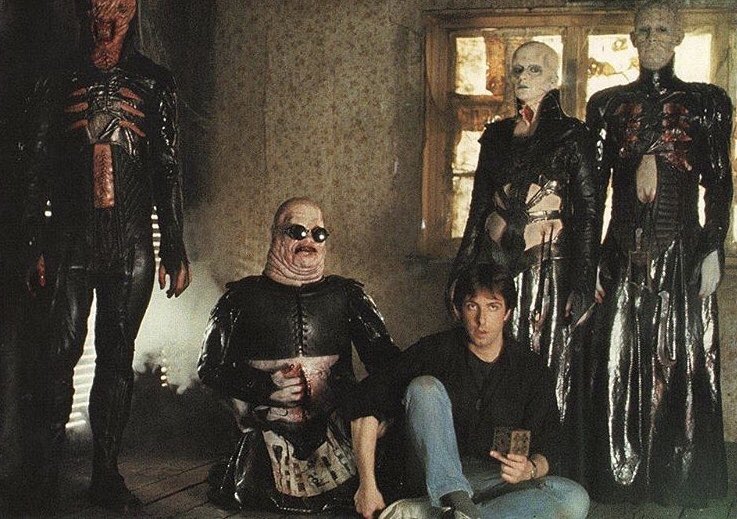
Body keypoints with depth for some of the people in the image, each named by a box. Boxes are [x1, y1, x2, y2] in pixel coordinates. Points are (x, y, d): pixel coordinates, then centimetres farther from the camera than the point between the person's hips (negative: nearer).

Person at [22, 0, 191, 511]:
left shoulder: (154, 82, 9)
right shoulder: (57, 84, 9)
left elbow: (169, 168, 8)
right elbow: (38, 171, 8)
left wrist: (175, 248, 4)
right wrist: (38, 248, 1)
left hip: (132, 243, 1)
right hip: (72, 238, 0)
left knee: (117, 355, 3)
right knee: (63, 351, -6)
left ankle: (106, 473, 9)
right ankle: (47, 466, 7)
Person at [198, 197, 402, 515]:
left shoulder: (346, 294, 12)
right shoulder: (243, 298, 7)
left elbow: (385, 358, 10)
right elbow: (210, 368, 8)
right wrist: (264, 387, -7)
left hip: (335, 424, 2)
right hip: (270, 426, -2)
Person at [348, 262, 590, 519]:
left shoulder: (532, 370, 0)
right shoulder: (434, 351, -6)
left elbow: (548, 448, 2)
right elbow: (366, 406, -10)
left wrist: (530, 469, -23)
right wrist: (368, 484, -18)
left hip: (497, 483, 2)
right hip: (436, 476, -2)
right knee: (425, 387, -23)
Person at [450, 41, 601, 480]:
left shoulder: (573, 136, 0)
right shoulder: (497, 135, 13)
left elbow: (590, 212, -4)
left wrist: (583, 283, -12)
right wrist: (463, 270, 11)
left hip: (549, 266, -4)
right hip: (496, 262, 4)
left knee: (548, 371, -2)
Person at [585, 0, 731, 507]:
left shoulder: (707, 102, 6)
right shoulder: (607, 104, 10)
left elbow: (720, 184, 2)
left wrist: (713, 251, -6)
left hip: (682, 252, -1)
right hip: (623, 254, 2)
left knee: (682, 365, 2)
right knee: (620, 367, 3)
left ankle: (682, 482, 14)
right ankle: (621, 479, 14)